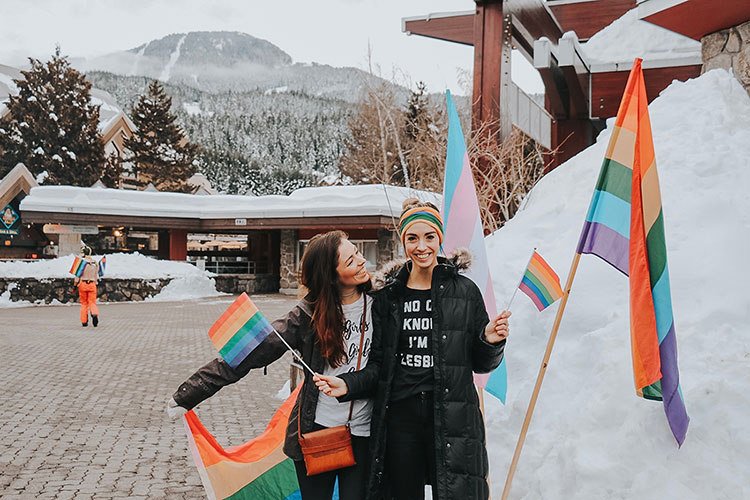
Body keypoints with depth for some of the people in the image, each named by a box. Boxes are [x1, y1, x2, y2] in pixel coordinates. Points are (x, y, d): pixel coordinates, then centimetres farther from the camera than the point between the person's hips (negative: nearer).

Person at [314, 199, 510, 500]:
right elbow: (379, 364, 9)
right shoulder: (387, 297, 5)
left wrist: (490, 341, -14)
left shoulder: (464, 291, 1)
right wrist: (348, 385, -6)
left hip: (452, 419, -2)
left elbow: (482, 364, 6)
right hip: (400, 417, 2)